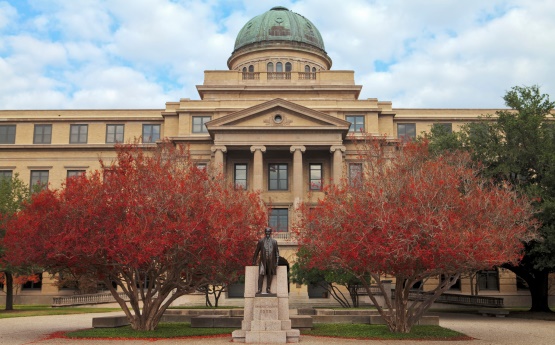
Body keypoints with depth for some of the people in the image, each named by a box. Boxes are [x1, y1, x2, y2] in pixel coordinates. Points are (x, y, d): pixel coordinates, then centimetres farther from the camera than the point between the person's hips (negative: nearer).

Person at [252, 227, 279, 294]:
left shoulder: (274, 242, 9)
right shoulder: (261, 241, 7)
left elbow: (277, 252, 7)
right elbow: (256, 252, 10)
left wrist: (276, 262, -1)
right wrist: (254, 261, 8)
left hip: (271, 261, 1)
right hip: (263, 261, -1)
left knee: (270, 275, 3)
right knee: (261, 274, -10)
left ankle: (268, 289, 11)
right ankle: (259, 289, -10)